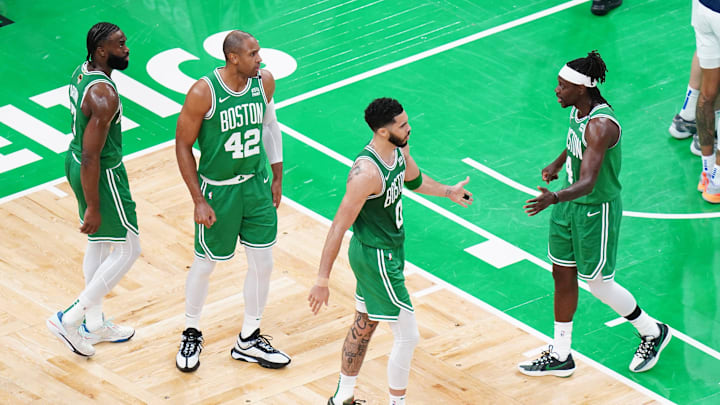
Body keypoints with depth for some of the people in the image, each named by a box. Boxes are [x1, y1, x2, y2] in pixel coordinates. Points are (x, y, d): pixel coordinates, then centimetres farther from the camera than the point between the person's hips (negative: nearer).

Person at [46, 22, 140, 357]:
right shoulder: (104, 96, -31)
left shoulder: (82, 72, 0)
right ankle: (69, 320, 6)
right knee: (128, 249, 4)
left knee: (99, 243, 24)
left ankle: (94, 324, 38)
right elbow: (91, 157, -29)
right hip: (101, 174, -10)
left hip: (75, 163, 10)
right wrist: (92, 208, -22)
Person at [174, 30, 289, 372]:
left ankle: (248, 342, 25)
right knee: (204, 265, 9)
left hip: (257, 185, 5)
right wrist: (199, 202, -15)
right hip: (217, 189, -5)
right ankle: (191, 334, 32)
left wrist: (277, 178, 14)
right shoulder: (203, 93, -23)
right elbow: (183, 146, -14)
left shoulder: (264, 81, -8)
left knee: (262, 263, 8)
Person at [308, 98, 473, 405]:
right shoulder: (366, 173, -31)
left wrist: (448, 192, 20)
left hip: (390, 250, 10)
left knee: (364, 325, 23)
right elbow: (339, 227, -28)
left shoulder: (400, 149, -4)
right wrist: (322, 280, -27)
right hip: (376, 258, -10)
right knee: (407, 336, -2)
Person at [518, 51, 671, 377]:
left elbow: (587, 182, -39)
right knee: (563, 277, 14)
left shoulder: (600, 125, -31)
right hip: (569, 204, 9)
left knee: (599, 284, 6)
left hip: (596, 211, -9)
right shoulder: (579, 109, -4)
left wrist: (554, 198, -54)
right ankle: (560, 356, 27)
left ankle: (652, 332, 30)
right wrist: (557, 164, 28)